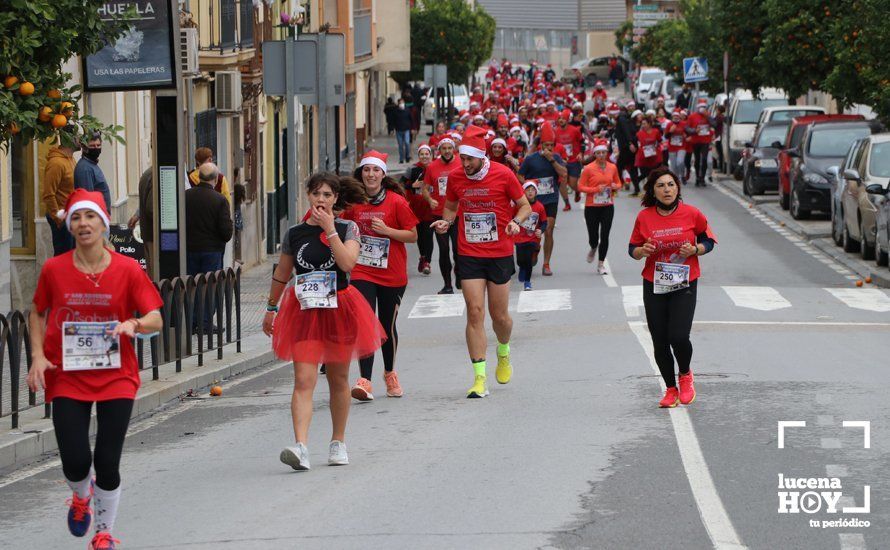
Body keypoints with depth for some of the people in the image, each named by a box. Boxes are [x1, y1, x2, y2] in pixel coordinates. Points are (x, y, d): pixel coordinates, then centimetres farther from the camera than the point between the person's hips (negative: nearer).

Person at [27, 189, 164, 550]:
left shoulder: (127, 269, -6)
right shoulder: (54, 270, -3)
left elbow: (156, 320, -5)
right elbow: (37, 313, 12)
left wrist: (134, 324, -27)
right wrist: (37, 356, -2)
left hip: (116, 378, 0)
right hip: (67, 378, 0)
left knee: (107, 463, -3)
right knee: (75, 461, -9)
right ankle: (81, 495, 29)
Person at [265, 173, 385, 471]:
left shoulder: (348, 229, -1)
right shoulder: (294, 234, 3)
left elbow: (347, 262, -19)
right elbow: (281, 275, 15)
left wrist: (329, 229, -19)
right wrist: (271, 309, 19)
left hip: (339, 308, 0)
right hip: (304, 310, 0)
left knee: (338, 379, 12)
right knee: (304, 381, -13)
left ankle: (338, 443, 28)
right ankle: (300, 448, -24)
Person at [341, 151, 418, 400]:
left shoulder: (397, 201, -7)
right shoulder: (353, 202, 1)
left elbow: (412, 235, -5)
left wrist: (386, 230, -17)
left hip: (392, 275, -1)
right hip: (362, 272, 1)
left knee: (388, 325, 12)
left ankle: (390, 373, 35)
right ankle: (365, 381, -18)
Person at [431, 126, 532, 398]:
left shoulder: (503, 175, -7)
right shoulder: (455, 177, 0)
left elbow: (525, 205, 2)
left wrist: (516, 221, -18)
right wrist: (445, 222, -4)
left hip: (500, 255, -1)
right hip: (469, 255, 1)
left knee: (499, 315, 6)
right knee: (475, 312, -8)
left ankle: (503, 352, 41)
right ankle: (480, 378, -7)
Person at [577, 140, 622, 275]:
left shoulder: (612, 168, 3)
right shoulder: (588, 169, -7)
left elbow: (618, 183, 16)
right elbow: (580, 187, -7)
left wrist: (615, 187, -8)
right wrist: (596, 189, -19)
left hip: (607, 207, 2)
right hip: (592, 207, -2)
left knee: (605, 236, -4)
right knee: (593, 237, 1)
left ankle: (601, 264, 9)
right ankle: (593, 249, 39)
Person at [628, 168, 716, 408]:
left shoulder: (692, 214, -4)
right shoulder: (644, 217, -1)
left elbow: (709, 241, 7)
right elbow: (633, 249, 8)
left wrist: (694, 249, -13)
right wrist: (643, 250, -14)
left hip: (684, 284, -2)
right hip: (654, 286, 2)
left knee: (679, 337, -15)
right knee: (660, 343, 4)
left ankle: (685, 375, 17)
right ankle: (671, 389, 23)